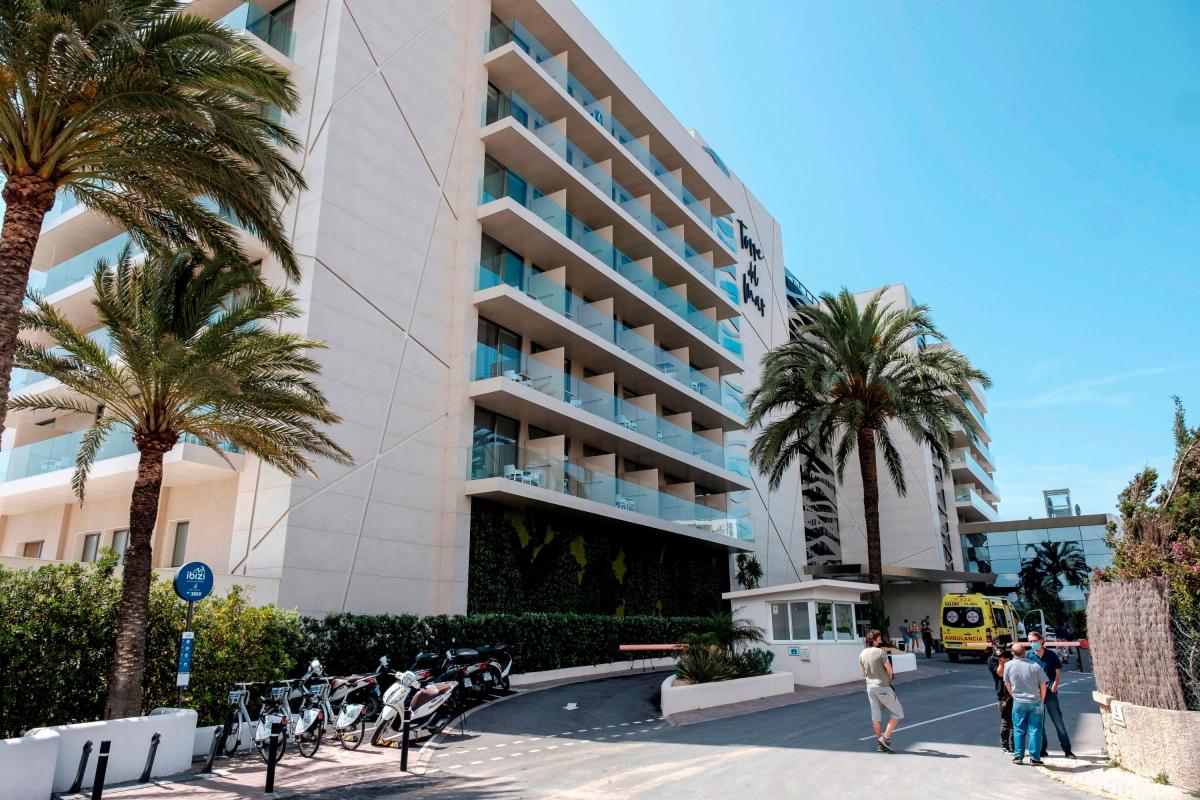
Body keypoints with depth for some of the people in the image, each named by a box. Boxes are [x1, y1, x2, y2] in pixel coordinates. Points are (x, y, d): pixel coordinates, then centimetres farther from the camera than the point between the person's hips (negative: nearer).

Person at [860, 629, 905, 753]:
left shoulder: (862, 654, 5)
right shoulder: (880, 652, -15)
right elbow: (889, 670, -14)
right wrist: (889, 677, 6)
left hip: (870, 687, 7)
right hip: (883, 687, -7)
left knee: (876, 716, 11)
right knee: (897, 713, 8)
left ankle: (880, 744, 17)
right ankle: (885, 738, 1)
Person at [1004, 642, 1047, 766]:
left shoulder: (1008, 665, -6)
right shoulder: (1035, 666, -10)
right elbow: (1043, 686, -3)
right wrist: (1041, 700, 14)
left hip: (1018, 702, 1)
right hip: (1035, 702, -1)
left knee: (1019, 730, 11)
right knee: (1035, 730, 6)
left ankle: (1018, 756, 13)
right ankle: (1034, 758, 8)